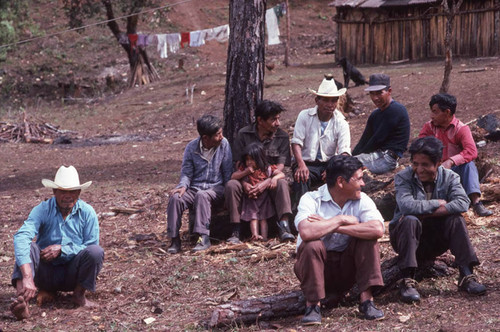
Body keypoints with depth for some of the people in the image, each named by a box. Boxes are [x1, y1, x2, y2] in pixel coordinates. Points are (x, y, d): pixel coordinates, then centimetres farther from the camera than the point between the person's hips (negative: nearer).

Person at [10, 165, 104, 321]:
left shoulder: (87, 213, -6)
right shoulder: (42, 210, -11)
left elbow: (91, 247, -8)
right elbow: (21, 238, -29)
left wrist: (62, 249, -23)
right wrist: (27, 277, -45)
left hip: (72, 275, 0)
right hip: (46, 271, 0)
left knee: (96, 251, -27)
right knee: (27, 246, -28)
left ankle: (79, 294, -6)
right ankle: (20, 300, -47)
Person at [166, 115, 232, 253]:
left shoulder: (223, 144, -4)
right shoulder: (191, 147, -2)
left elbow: (227, 172, 1)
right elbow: (186, 172, 4)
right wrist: (183, 186, -17)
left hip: (216, 188, -2)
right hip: (195, 188, 2)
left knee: (202, 195, -36)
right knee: (176, 198, -27)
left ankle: (204, 237, -37)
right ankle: (175, 240, -21)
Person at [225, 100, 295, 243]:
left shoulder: (282, 137, 2)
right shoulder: (244, 134, 0)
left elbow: (280, 166, -6)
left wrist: (266, 183, -24)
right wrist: (245, 184, -22)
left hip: (270, 179, 0)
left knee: (282, 183, -32)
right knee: (231, 185, -30)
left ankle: (284, 227, -37)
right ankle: (235, 231, -26)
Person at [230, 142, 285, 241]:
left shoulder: (267, 169, 1)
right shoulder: (244, 168, 6)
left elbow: (282, 174, -3)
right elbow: (233, 177, -2)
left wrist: (274, 178, -26)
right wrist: (246, 172, -13)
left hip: (263, 197, -1)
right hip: (251, 198, 1)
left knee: (263, 217, -8)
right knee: (253, 216, -13)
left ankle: (264, 236, -18)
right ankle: (255, 235, -28)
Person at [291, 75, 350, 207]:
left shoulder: (340, 122, 2)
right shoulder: (305, 116, 0)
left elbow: (344, 151, -8)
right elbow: (296, 142, -7)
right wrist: (301, 165, -27)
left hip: (329, 163, 2)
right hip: (307, 163, -1)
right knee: (301, 179, -35)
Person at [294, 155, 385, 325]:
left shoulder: (362, 200, -6)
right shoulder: (311, 199, -15)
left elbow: (378, 229, -27)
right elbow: (306, 233, -35)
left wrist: (329, 226, -27)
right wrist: (340, 220, -23)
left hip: (346, 265, 3)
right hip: (317, 265, -3)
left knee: (368, 237, -19)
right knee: (312, 245, -32)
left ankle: (366, 299, -16)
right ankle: (312, 304, -16)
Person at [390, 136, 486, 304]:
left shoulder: (449, 177, -4)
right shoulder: (403, 178, -11)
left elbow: (463, 203, -23)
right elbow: (407, 206, -30)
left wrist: (427, 213, -29)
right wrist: (438, 204, -21)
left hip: (436, 239, 2)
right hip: (407, 236, -2)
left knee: (456, 220, -24)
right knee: (410, 220, -33)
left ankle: (466, 275, -25)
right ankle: (407, 280, -35)